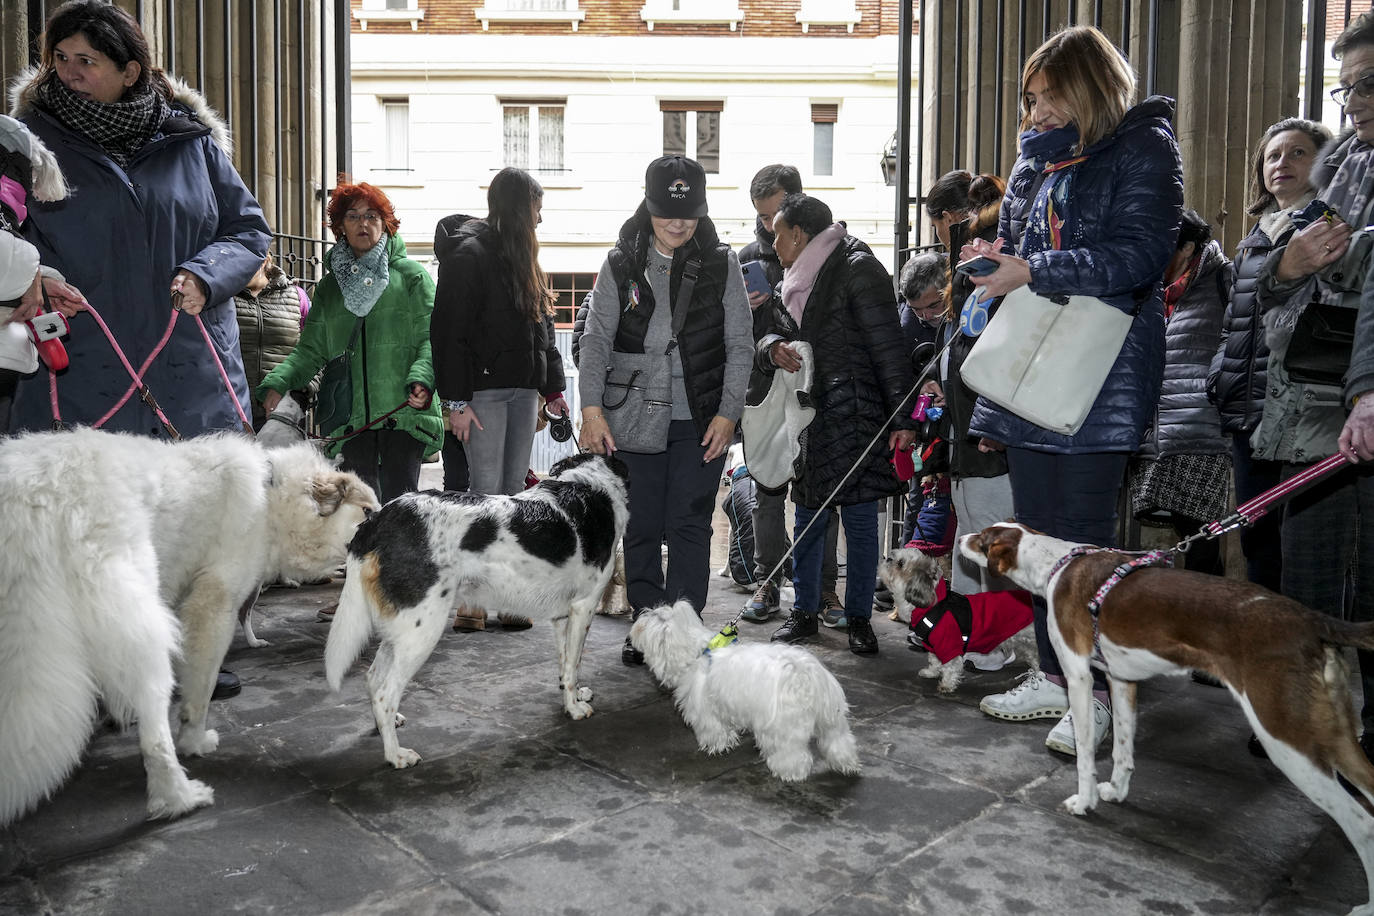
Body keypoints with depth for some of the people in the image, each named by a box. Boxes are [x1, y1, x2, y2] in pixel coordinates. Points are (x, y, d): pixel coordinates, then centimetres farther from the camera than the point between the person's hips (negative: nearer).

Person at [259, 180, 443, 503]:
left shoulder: (411, 276, 8)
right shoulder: (329, 286, 19)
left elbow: (431, 338, -1)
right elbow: (311, 349, 16)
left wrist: (421, 380, -20)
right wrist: (277, 384, -2)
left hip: (402, 412, -3)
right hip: (352, 418, 4)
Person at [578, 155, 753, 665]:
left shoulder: (721, 264, 4)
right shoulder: (621, 265, 5)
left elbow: (739, 345, 5)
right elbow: (596, 340, 2)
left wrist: (728, 413, -3)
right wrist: (592, 408, -9)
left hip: (701, 420, -1)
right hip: (635, 419, 1)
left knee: (689, 526, -2)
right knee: (641, 527, 7)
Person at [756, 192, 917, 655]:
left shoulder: (857, 269, -7)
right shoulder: (795, 281, 16)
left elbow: (888, 347, -12)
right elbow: (774, 334, 20)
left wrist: (902, 416, -16)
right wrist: (775, 349, -6)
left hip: (854, 418, -7)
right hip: (807, 417, 7)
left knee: (860, 521, 1)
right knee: (806, 518, 12)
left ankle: (859, 617, 14)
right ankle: (805, 611, 24)